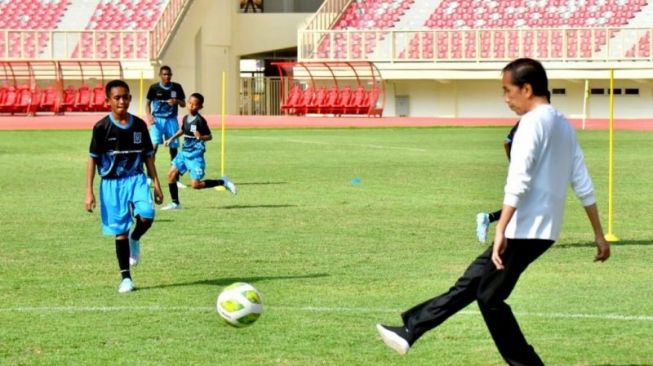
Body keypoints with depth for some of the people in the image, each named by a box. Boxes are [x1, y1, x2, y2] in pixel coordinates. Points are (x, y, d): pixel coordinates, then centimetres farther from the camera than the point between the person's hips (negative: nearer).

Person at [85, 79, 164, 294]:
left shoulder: (139, 125, 2)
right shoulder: (102, 128, -6)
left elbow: (148, 156, 11)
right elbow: (93, 159, -2)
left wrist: (156, 184, 8)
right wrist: (89, 192, -5)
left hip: (136, 179, 2)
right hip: (112, 183, -2)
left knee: (146, 216, -24)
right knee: (120, 232, 1)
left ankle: (135, 240, 11)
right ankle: (125, 278, 14)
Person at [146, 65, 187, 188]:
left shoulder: (177, 87, 2)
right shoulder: (154, 88, -3)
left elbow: (183, 104, 8)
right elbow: (148, 103, 5)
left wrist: (176, 101, -14)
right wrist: (149, 115, -12)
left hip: (171, 120, 2)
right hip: (157, 119, -2)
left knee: (174, 148, 6)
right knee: (154, 145, -17)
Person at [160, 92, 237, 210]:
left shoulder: (200, 120, -16)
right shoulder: (185, 118, 6)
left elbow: (209, 136, -14)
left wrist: (201, 137, -33)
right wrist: (171, 139, 22)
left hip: (196, 154, -7)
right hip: (184, 152, 7)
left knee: (196, 184, -10)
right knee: (171, 174, 2)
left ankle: (223, 182, 7)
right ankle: (175, 203, 15)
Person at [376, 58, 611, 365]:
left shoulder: (533, 121, -11)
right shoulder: (565, 125, 16)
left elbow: (518, 182, -21)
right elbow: (584, 185, 16)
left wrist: (501, 230, -25)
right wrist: (599, 235, 19)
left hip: (525, 228, -9)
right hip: (544, 229, 9)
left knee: (490, 296, 1)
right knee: (471, 282, 13)